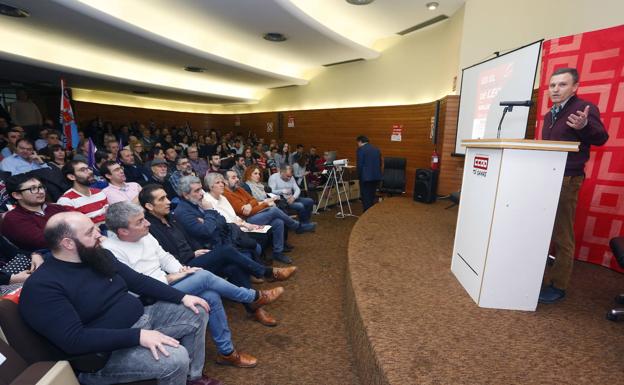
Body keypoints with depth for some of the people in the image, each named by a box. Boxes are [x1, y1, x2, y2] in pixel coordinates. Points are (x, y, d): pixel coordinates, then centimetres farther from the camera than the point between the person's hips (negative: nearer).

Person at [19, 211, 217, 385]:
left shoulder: (98, 255, 5)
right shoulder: (42, 286, -18)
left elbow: (137, 280, 9)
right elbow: (74, 340, -26)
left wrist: (182, 297, 1)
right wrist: (137, 336, -31)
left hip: (142, 317, 8)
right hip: (109, 349, -8)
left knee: (197, 313, 3)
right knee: (175, 358, -28)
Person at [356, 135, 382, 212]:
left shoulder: (361, 149, -7)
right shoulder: (376, 149, 13)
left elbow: (360, 164, -11)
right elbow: (380, 163, 14)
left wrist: (359, 176, 0)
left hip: (366, 176, -7)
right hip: (376, 176, 7)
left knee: (365, 197, 2)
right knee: (372, 196, 17)